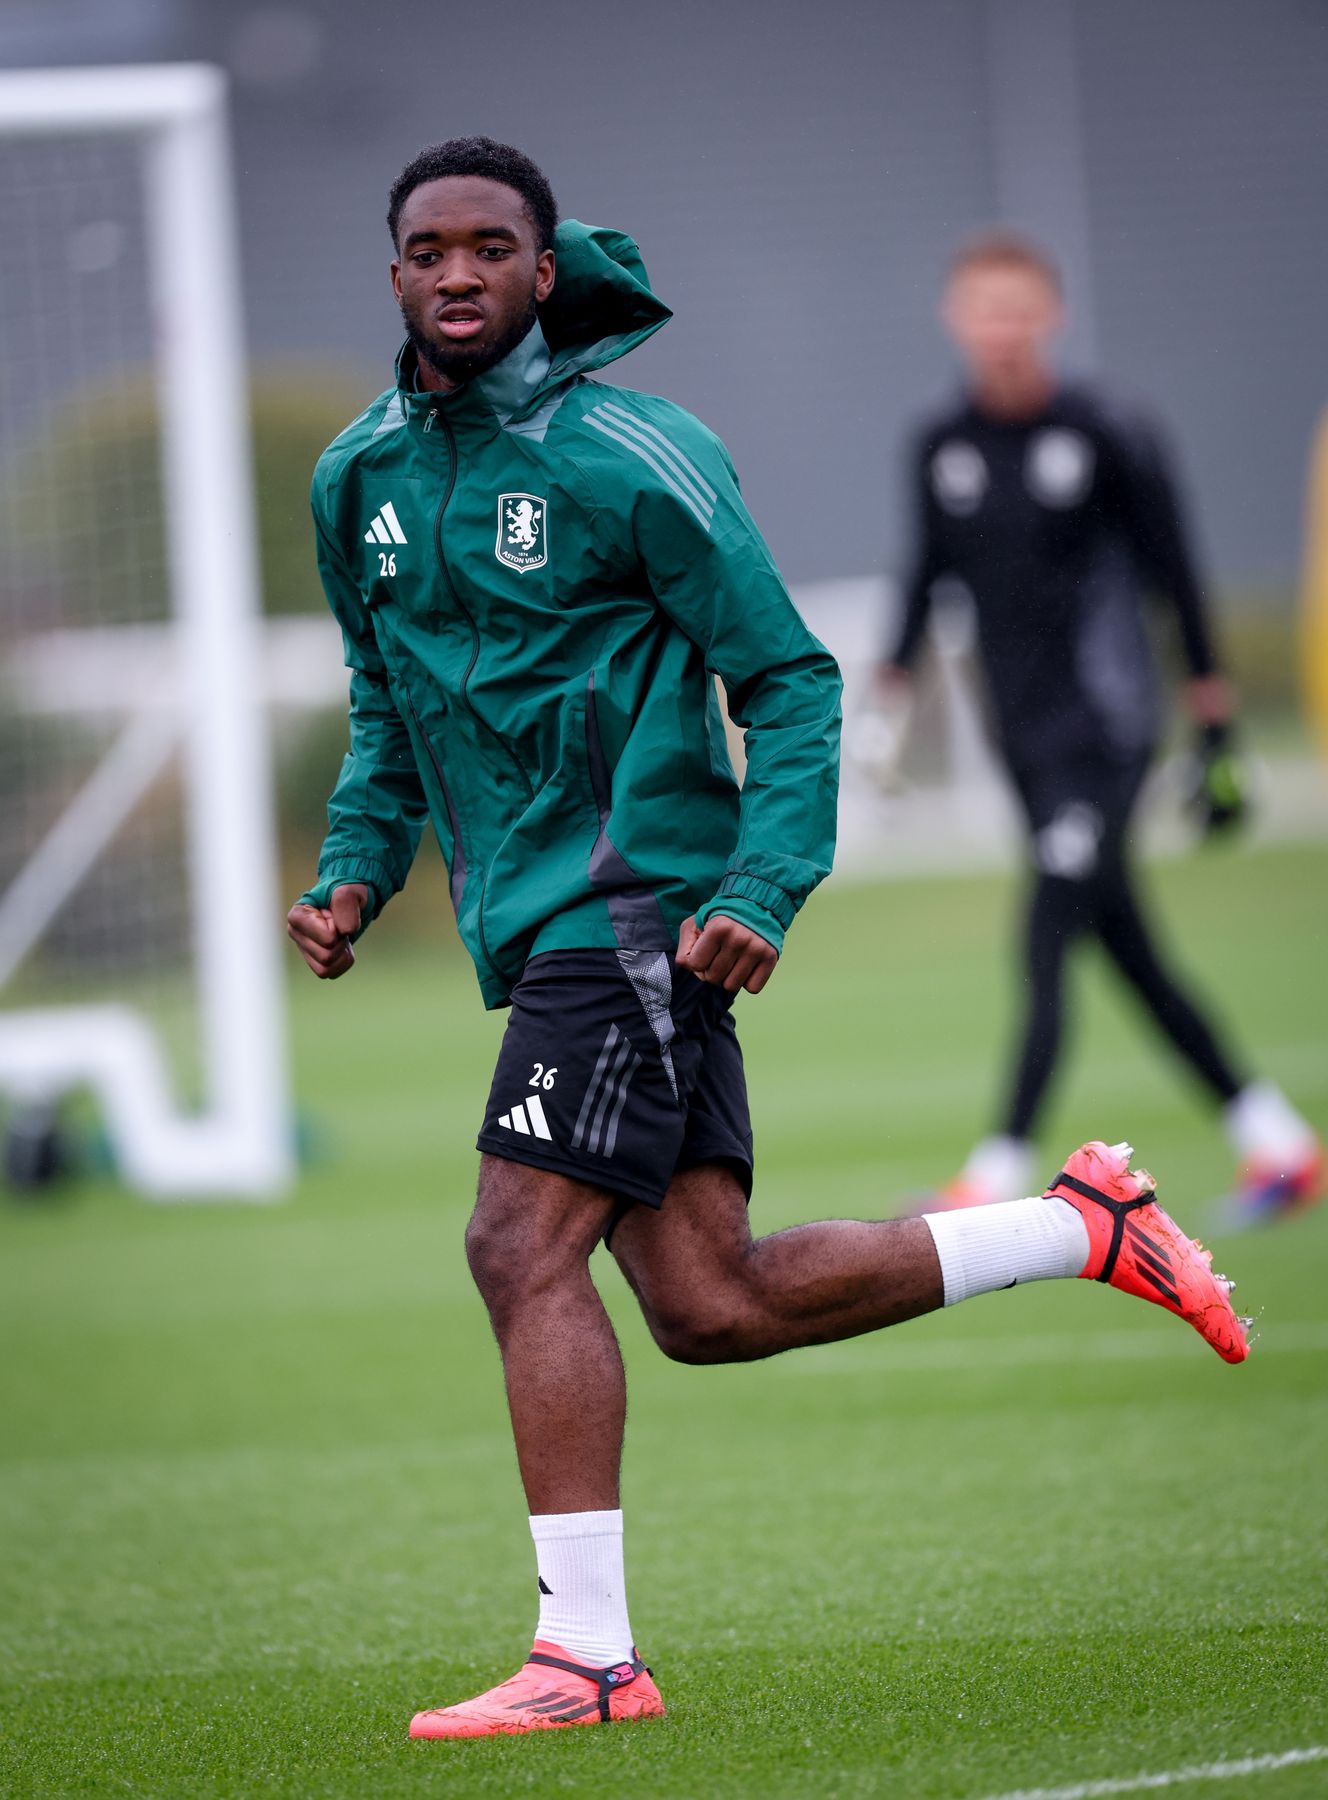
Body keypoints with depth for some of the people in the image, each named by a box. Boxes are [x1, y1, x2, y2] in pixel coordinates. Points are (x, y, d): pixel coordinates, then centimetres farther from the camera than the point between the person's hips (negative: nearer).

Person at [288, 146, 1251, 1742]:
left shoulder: (624, 458, -10)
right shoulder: (360, 477, 10)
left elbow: (790, 680, -6)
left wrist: (761, 893, -16)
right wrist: (355, 870, 10)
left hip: (631, 904, -7)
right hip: (534, 926, 7)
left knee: (522, 1249, -16)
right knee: (710, 1306, 5)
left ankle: (586, 1653, -11)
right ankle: (1081, 1228, 21)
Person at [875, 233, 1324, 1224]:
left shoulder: (1109, 435, -8)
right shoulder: (942, 447, 5)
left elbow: (1176, 580, -4)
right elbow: (931, 573, 19)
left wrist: (1217, 732, -4)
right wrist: (890, 697, 14)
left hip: (1104, 726, -5)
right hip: (1023, 739, 6)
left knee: (1046, 950, -14)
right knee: (1131, 956, 9)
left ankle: (997, 1181, -17)